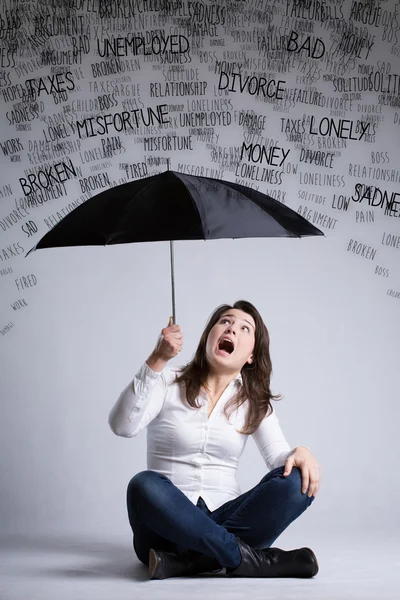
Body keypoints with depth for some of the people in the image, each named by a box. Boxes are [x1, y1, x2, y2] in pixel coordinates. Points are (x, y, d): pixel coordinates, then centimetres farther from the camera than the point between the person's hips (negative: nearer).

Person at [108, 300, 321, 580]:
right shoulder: (168, 381, 4)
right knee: (144, 486, -36)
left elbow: (279, 455, -3)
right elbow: (123, 426, -14)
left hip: (222, 521, 3)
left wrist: (301, 453, -27)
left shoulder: (255, 401, 12)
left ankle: (190, 561, -31)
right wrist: (156, 361, -22)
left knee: (296, 481, -23)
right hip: (169, 524, -2)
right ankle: (250, 558, -30)